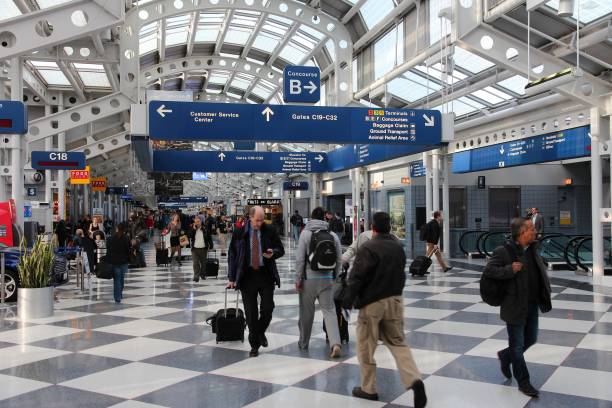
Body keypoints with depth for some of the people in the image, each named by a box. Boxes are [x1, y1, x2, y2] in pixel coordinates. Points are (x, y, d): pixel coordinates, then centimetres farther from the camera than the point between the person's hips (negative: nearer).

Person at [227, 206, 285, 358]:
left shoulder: (270, 231, 2)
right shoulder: (239, 233, 0)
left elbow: (281, 249, 11)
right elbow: (232, 256, 4)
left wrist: (273, 253, -14)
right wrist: (232, 278, 1)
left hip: (266, 275, 1)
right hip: (247, 276, 0)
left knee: (268, 308, -3)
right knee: (250, 312, 2)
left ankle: (261, 332, 27)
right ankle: (254, 344, 15)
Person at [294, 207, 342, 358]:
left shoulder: (306, 233, -6)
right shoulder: (333, 235, 5)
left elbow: (300, 258, -9)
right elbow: (339, 259, 7)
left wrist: (298, 279, -2)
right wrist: (334, 276, 19)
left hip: (309, 278, -2)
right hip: (327, 279, 2)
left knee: (306, 312, 11)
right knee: (329, 310, 4)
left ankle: (303, 343, 27)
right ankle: (336, 344, -12)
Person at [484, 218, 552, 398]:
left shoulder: (533, 249, 5)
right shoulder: (503, 251, -16)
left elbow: (540, 270, 18)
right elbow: (488, 270, -18)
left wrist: (545, 293, 8)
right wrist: (510, 270, -27)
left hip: (532, 304, 7)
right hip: (515, 307, -7)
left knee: (531, 339, 19)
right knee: (518, 345, 7)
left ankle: (505, 356, 44)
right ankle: (523, 382, 22)